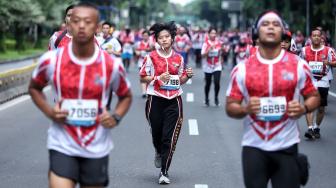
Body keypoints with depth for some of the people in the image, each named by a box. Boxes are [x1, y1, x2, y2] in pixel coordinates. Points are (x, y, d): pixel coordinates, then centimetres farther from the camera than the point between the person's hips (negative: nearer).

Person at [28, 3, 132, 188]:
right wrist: (49, 112, -7)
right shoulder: (51, 60, -9)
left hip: (97, 149, 1)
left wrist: (116, 117, -9)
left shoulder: (111, 65, -8)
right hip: (62, 146, -1)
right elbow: (34, 88, 11)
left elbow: (126, 96, 11)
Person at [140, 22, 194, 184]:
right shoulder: (151, 57, -1)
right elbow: (142, 78, 0)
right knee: (156, 133, 10)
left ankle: (164, 172, 2)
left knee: (170, 137, -6)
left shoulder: (178, 58, 7)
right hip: (155, 99, -1)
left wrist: (188, 75, -5)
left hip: (173, 100, 1)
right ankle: (159, 152, 46)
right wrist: (158, 78, -14)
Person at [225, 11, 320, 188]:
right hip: (253, 146, 0)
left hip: (286, 146, 0)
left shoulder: (299, 65, -2)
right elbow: (230, 107, 4)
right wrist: (245, 109, -18)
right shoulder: (242, 69, -1)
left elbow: (314, 96, 8)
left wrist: (303, 109, -13)